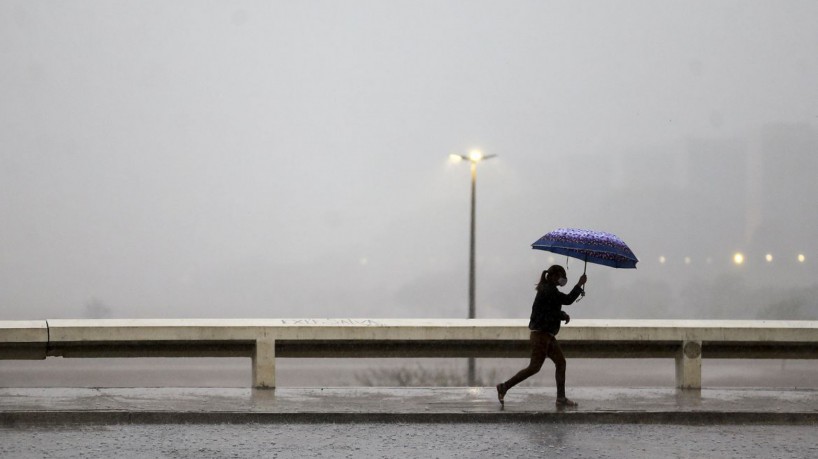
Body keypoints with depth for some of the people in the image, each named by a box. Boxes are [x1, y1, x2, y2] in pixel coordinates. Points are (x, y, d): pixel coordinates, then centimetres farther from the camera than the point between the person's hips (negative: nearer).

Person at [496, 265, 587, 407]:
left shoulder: (549, 290, 15)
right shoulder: (548, 290, -16)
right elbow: (568, 300, -22)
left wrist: (563, 315, 4)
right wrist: (580, 285, -13)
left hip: (547, 335, 10)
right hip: (541, 333, -10)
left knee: (561, 362, 8)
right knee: (534, 367, -9)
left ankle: (561, 398, 10)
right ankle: (504, 387, -2)